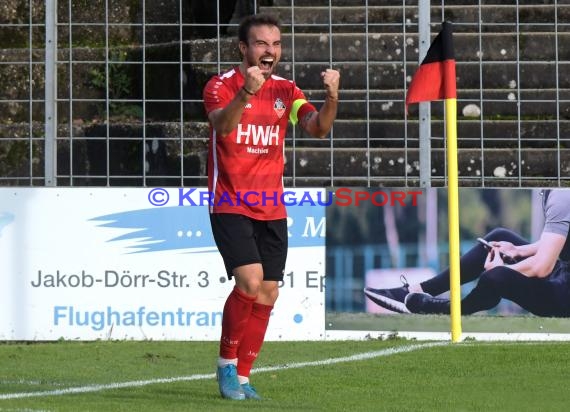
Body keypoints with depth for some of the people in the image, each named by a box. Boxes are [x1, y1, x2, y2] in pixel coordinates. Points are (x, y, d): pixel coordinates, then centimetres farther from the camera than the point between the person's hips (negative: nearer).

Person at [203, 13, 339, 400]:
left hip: (272, 208, 6)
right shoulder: (222, 86, -7)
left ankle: (241, 378, 15)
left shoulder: (285, 91, 8)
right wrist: (245, 93, -46)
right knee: (250, 279, -21)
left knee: (267, 294, 4)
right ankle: (226, 363, -2)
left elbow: (318, 127, -7)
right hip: (230, 205, -5)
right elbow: (222, 125, -27)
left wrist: (331, 97, -27)